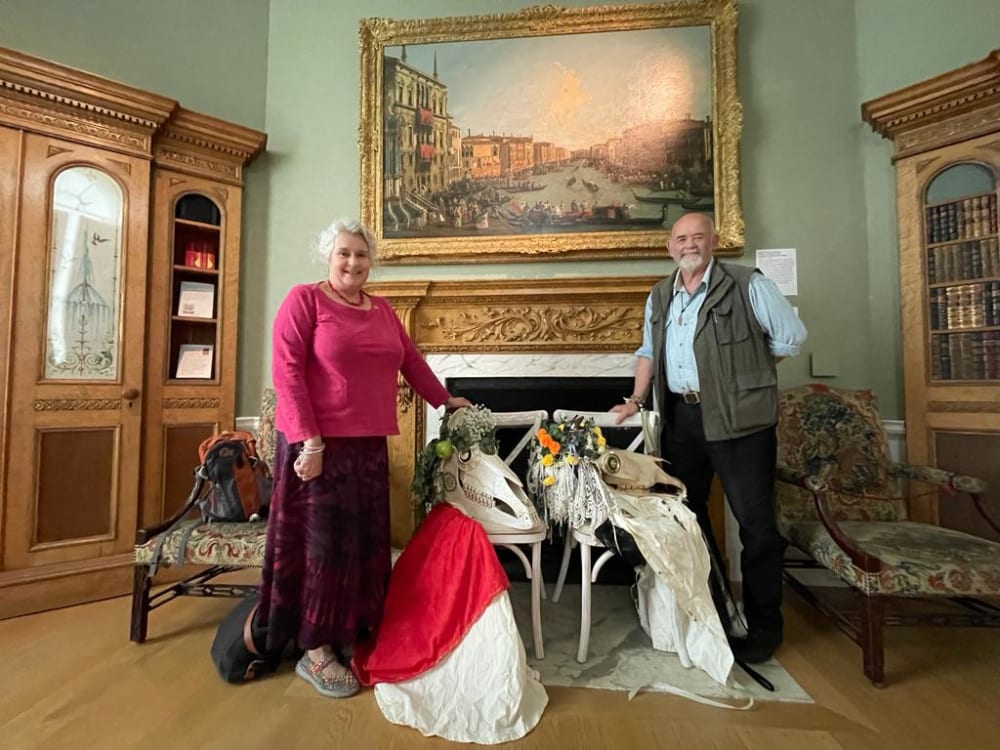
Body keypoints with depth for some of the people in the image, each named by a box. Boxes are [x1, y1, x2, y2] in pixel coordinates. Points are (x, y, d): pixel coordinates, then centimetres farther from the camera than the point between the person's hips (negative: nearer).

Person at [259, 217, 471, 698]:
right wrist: (310, 442, -19)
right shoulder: (303, 299, -4)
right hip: (318, 443, -6)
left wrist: (445, 400, 26)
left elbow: (411, 360, 21)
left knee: (364, 541, 13)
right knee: (325, 542, 2)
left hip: (369, 444, 6)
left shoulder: (382, 310, 14)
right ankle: (315, 653, 22)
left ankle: (344, 636, 33)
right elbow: (287, 372, -12)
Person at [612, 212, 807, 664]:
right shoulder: (659, 296, 12)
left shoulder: (748, 285, -5)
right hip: (681, 418, 6)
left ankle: (763, 626, 23)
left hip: (740, 419, -5)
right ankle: (707, 606, 38)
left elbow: (791, 338, -1)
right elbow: (648, 351, 17)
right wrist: (637, 398, 8)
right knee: (686, 513, 16)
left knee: (755, 523, 2)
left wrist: (743, 370, 3)